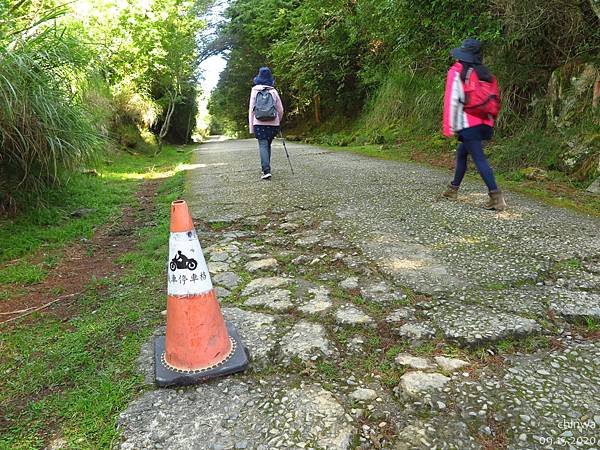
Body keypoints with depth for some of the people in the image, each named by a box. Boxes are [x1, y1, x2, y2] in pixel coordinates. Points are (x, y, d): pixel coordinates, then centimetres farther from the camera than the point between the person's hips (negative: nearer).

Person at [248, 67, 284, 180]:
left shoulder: (255, 91, 2)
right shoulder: (274, 91, 5)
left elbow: (251, 110, 0)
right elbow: (280, 110, 6)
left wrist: (251, 127, 3)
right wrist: (278, 122, 22)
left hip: (259, 123, -2)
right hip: (273, 123, 2)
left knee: (263, 146, -5)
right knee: (268, 145, 17)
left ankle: (266, 171, -18)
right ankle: (266, 168, 22)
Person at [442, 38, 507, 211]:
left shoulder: (456, 72, -3)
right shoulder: (484, 73, 14)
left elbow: (451, 100, -9)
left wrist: (448, 127, -7)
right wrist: (489, 123, 21)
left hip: (468, 124, -7)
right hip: (484, 123, 7)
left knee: (479, 159, -9)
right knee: (461, 152, 21)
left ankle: (496, 195, -17)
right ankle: (453, 189, 31)